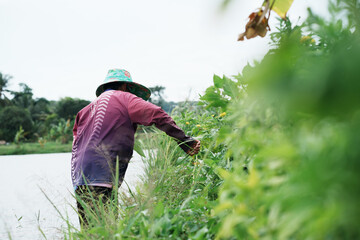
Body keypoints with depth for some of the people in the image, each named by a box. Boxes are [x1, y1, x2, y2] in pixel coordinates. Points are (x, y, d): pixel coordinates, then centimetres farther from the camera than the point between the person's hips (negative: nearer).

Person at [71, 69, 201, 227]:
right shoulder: (123, 98, 8)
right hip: (100, 179, -7)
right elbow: (157, 115, -3)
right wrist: (184, 141, -2)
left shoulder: (86, 110, 28)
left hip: (80, 180, 7)